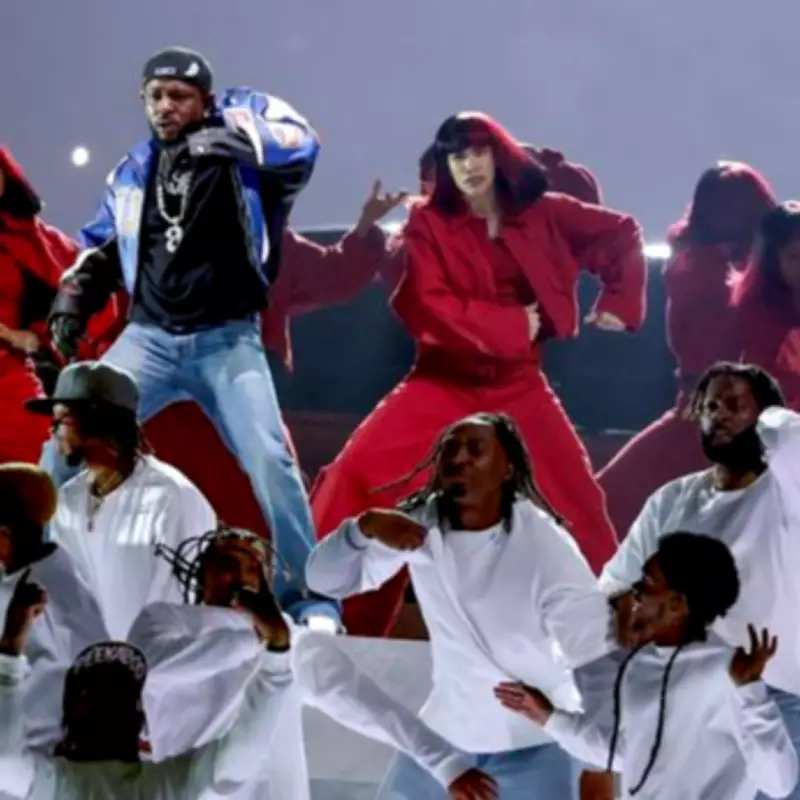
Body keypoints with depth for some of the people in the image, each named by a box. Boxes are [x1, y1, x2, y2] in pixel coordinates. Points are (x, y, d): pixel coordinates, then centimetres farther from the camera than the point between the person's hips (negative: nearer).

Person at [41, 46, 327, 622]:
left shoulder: (238, 128, -4)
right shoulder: (133, 171, 10)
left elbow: (300, 144, -22)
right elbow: (105, 244, 22)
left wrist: (236, 138, -36)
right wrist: (75, 295, 8)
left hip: (227, 341, -4)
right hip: (149, 338, 4)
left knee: (269, 458, -15)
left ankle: (309, 593, 2)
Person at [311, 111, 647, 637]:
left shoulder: (541, 214, 1)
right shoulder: (429, 222, -4)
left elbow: (622, 234, 14)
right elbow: (427, 307, -14)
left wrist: (620, 301, 2)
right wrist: (510, 325, -19)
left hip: (517, 384, 1)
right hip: (444, 380, -1)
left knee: (573, 502, -6)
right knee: (361, 470, -16)